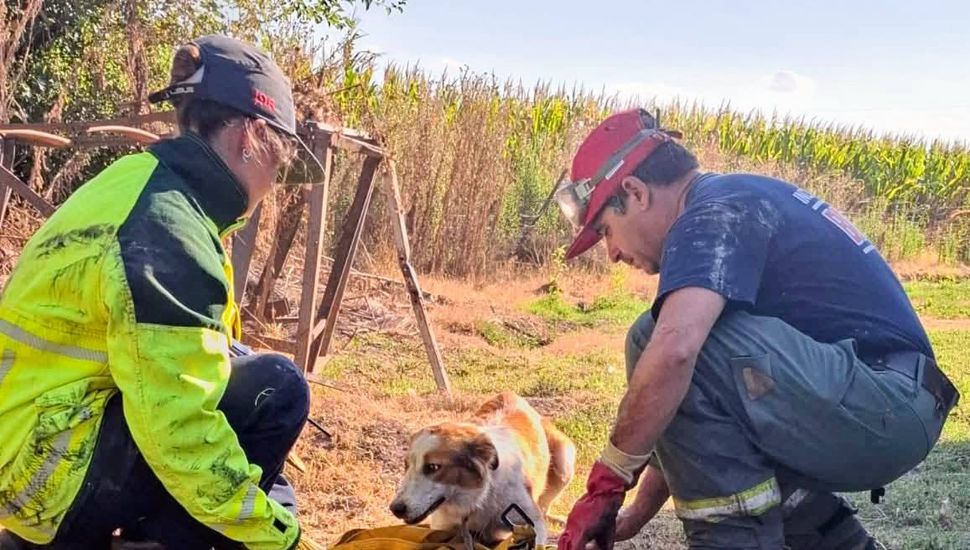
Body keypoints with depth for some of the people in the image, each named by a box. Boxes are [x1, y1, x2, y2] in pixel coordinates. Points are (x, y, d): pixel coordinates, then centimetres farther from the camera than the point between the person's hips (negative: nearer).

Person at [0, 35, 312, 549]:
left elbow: (170, 367, 14)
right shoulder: (165, 231, -24)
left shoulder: (144, 184, 6)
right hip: (48, 469, -10)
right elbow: (178, 427, -27)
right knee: (276, 390, -17)